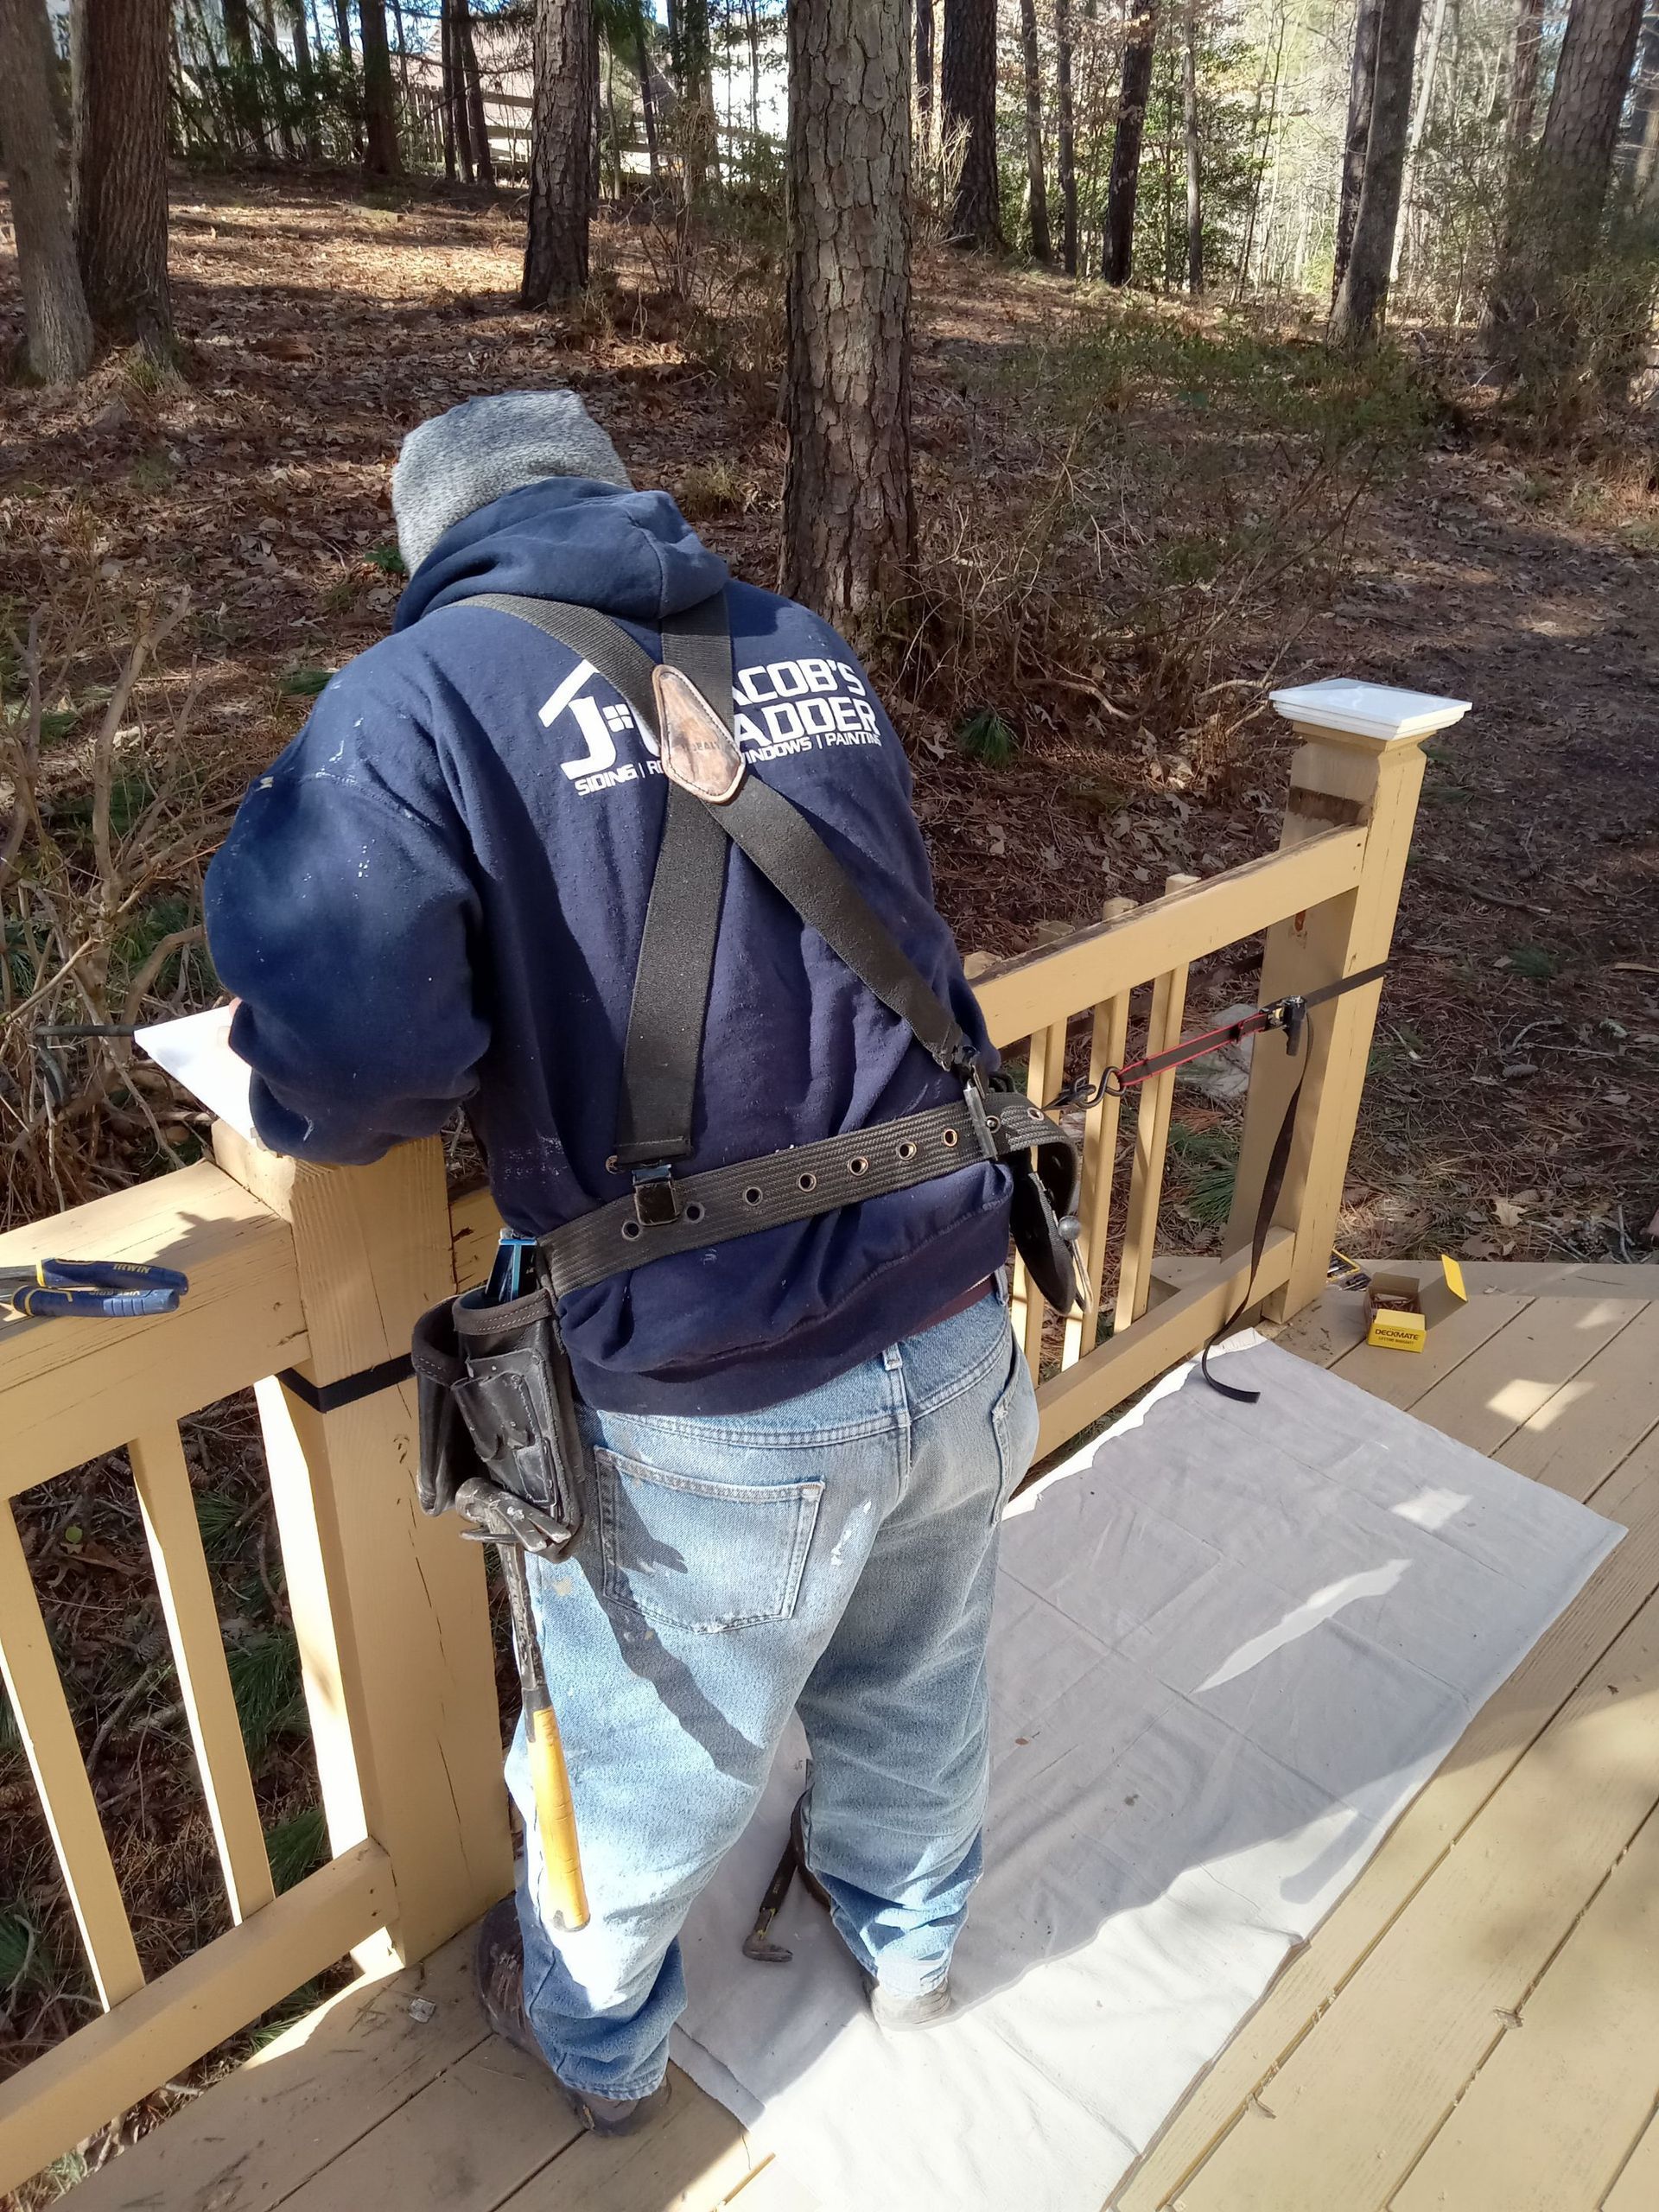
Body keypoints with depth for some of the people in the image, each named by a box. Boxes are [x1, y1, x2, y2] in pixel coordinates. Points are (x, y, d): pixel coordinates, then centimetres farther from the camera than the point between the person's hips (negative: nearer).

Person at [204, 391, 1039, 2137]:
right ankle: (907, 1936, 61)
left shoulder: (417, 698, -9)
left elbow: (350, 1050, -24)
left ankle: (599, 2039, 55)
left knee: (644, 1765, 24)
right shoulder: (811, 650, 8)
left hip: (717, 1410, -4)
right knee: (915, 1682, 31)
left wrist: (321, 1114, 0)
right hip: (955, 1330, 5)